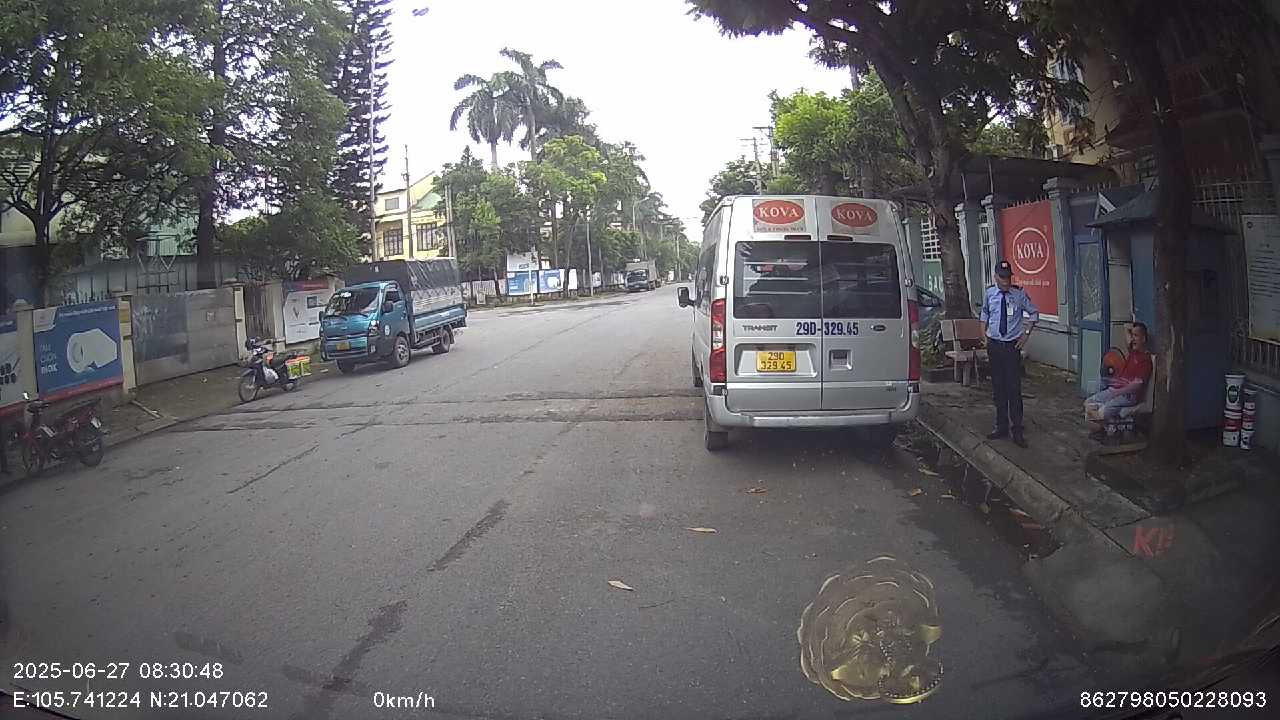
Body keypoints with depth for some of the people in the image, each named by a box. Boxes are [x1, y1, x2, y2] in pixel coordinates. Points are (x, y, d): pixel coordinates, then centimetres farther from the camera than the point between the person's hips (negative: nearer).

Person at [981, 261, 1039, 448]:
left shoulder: (1019, 294, -6)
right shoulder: (989, 293, 1)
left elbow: (1034, 313, 7)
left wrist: (1026, 333, -1)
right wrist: (984, 335, 11)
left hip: (1012, 346, -3)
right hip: (994, 346, 3)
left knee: (1014, 388, -5)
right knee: (998, 388, 11)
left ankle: (1017, 430, 3)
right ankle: (1001, 427, 22)